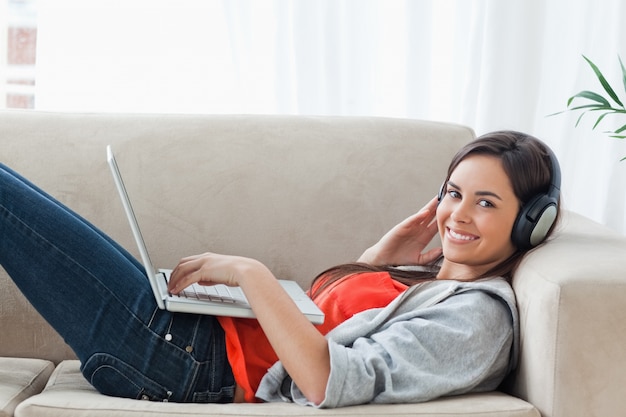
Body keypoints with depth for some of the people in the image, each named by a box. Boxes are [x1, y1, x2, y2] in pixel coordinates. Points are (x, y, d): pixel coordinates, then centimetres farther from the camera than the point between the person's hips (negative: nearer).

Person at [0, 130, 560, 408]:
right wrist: (384, 254, 9)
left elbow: (328, 382, -25)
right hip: (201, 332, 8)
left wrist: (250, 272, -21)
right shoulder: (433, 273, 13)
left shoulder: (478, 314, -13)